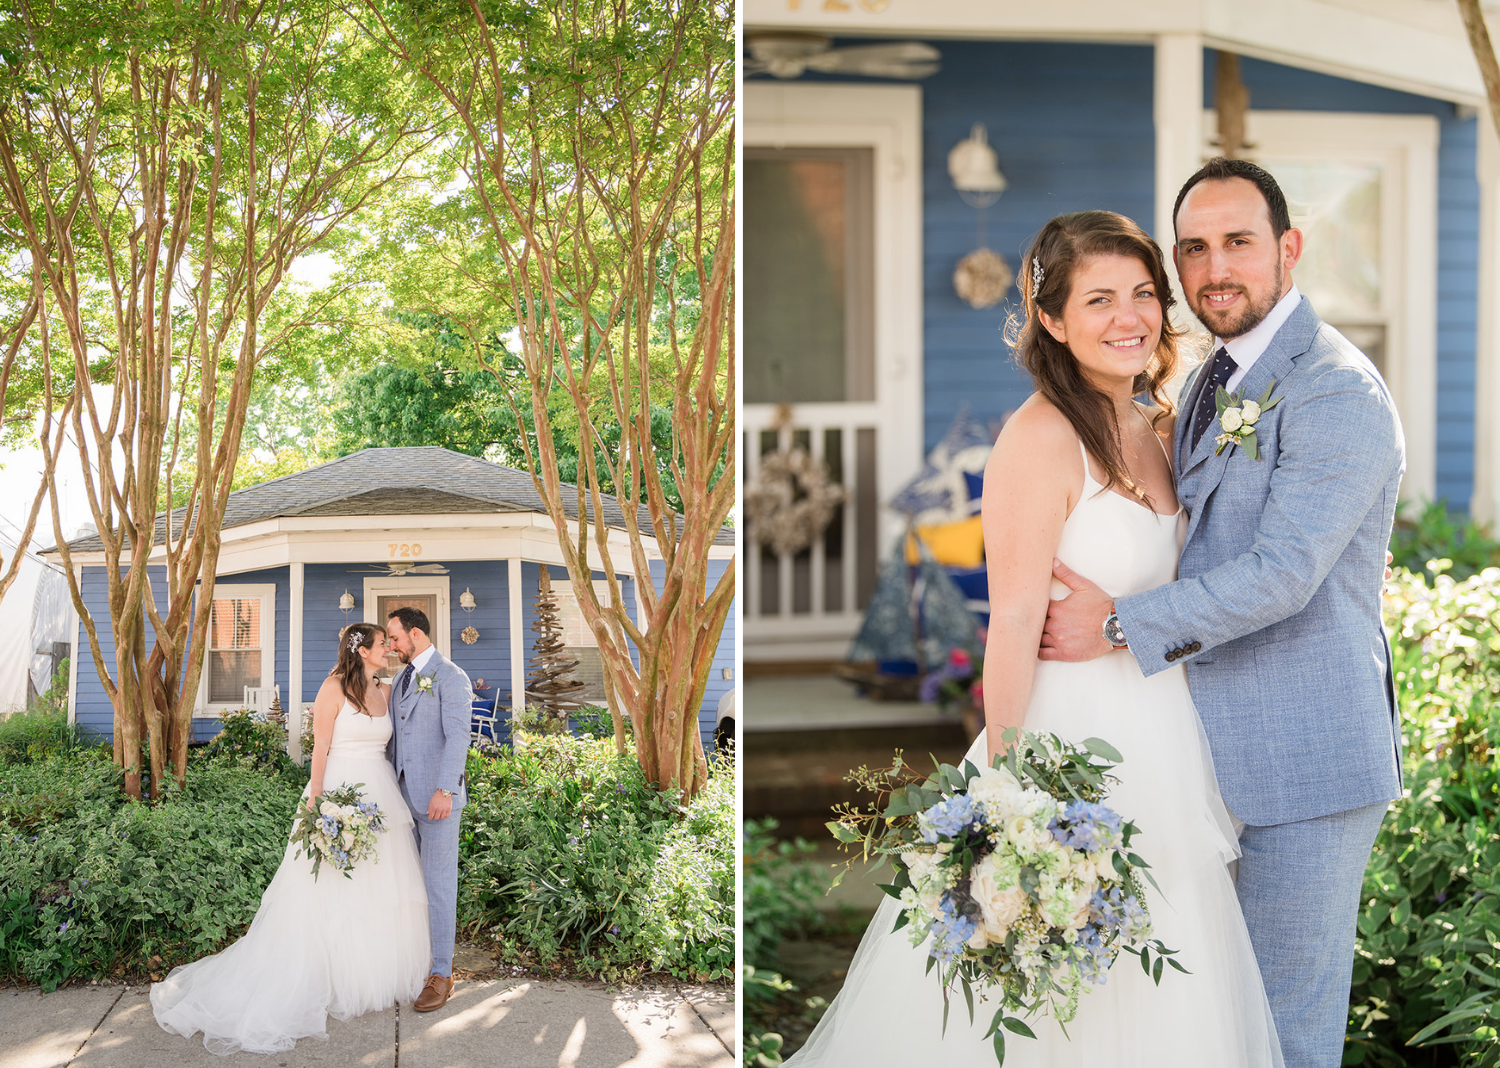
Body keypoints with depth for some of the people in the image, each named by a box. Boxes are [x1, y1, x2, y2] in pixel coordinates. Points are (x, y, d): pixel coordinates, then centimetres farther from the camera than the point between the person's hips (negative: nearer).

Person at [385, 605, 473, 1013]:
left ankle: (441, 974, 3)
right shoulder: (401, 680, 17)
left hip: (437, 797, -8)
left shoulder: (451, 678, -8)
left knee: (439, 883, -3)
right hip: (404, 795, 8)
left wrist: (444, 791, -24)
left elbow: (457, 737, -16)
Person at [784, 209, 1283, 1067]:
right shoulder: (1042, 437, -17)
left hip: (1164, 731, 8)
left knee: (1158, 995, 19)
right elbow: (1014, 626, -19)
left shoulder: (1158, 427, 7)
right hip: (1069, 737, -8)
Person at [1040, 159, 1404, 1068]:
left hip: (1306, 757, -9)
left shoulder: (1337, 391, -16)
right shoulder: (1211, 383, 14)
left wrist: (1120, 624, -18)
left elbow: (1282, 574, -23)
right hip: (1217, 746, 9)